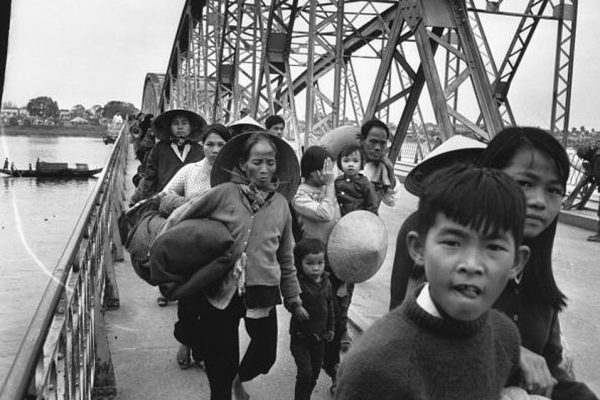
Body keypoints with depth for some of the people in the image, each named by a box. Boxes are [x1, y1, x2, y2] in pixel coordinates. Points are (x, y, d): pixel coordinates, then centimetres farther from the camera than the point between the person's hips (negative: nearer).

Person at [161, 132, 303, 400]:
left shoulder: (281, 204, 3)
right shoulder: (225, 193, -7)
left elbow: (286, 257, 9)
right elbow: (181, 215, 1)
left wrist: (293, 299, 13)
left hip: (262, 294, 2)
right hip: (220, 292, -2)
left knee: (265, 357, 10)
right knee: (220, 368, 8)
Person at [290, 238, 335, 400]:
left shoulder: (326, 283, 0)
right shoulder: (297, 283, -19)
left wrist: (330, 328, 16)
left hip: (320, 337, 5)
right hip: (300, 338, -5)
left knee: (315, 373, 17)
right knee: (305, 373, -9)